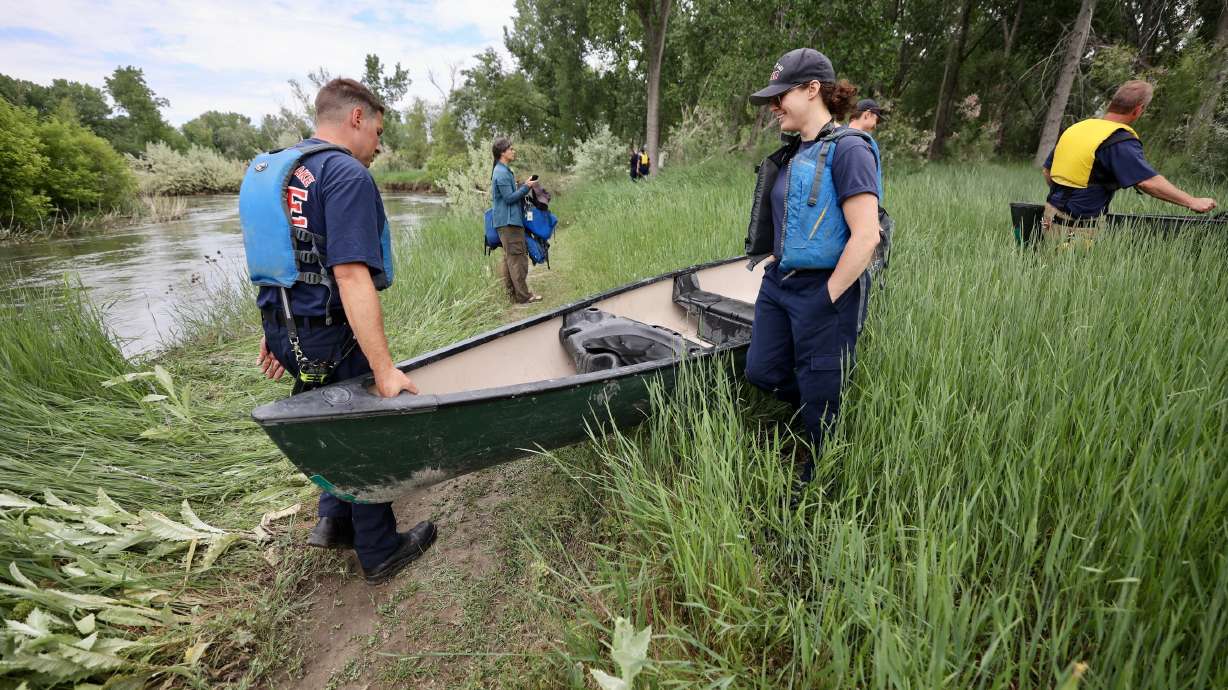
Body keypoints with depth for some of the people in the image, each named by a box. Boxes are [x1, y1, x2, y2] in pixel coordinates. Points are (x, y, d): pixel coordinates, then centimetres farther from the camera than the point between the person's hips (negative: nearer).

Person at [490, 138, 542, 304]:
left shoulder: (502, 171, 17)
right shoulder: (502, 173, -15)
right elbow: (509, 197, -17)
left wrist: (524, 185, 12)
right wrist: (526, 187, -11)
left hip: (508, 221, 11)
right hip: (509, 222, -11)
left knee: (509, 258, 13)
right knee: (518, 258, -8)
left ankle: (512, 293, 21)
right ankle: (523, 296, -4)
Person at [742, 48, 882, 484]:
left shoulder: (847, 149, -14)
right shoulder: (793, 154, 12)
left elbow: (866, 236, -21)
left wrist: (827, 299, -18)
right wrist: (775, 272, 15)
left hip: (822, 291, -8)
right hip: (777, 283, 8)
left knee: (819, 396, 7)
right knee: (762, 372, 13)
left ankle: (819, 479, 30)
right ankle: (822, 410, 39)